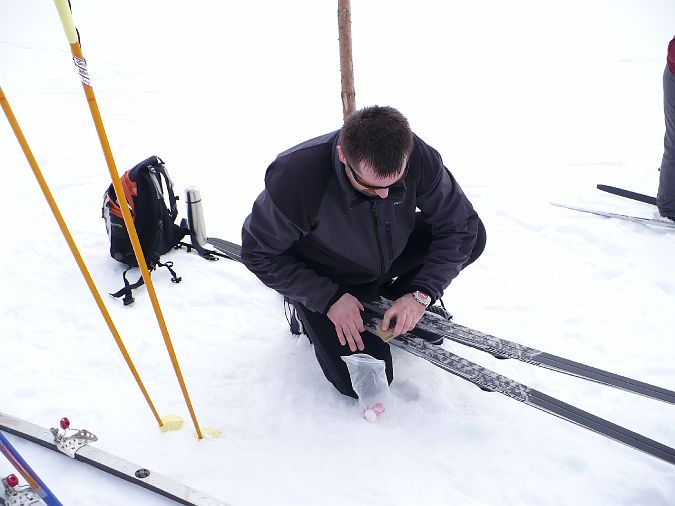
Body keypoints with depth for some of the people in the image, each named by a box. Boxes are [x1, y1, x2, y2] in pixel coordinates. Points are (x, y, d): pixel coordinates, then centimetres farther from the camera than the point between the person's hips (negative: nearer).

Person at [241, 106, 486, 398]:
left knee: (473, 236, -9)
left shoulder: (418, 158, -27)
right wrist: (328, 299, -26)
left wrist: (422, 294, -25)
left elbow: (459, 225, -15)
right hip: (322, 278, -4)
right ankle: (310, 315, 14)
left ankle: (394, 293, 9)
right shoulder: (294, 178, -37)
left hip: (389, 257, 4)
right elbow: (259, 254, -22)